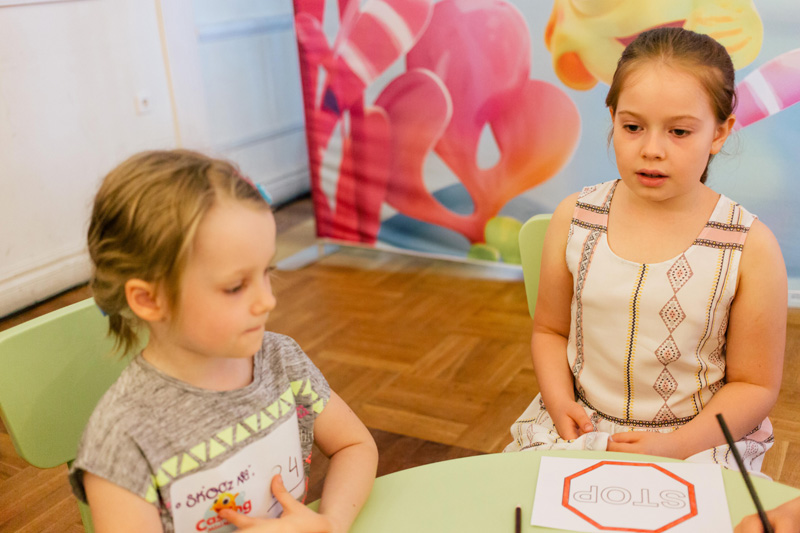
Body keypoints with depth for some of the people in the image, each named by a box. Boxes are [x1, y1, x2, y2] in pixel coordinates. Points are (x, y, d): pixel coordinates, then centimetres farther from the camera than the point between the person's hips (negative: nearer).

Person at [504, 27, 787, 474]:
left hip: (699, 440, -1)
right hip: (579, 426, 2)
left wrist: (676, 445, -17)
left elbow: (755, 386, -4)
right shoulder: (574, 219, -4)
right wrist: (559, 401, -9)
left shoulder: (750, 248, -11)